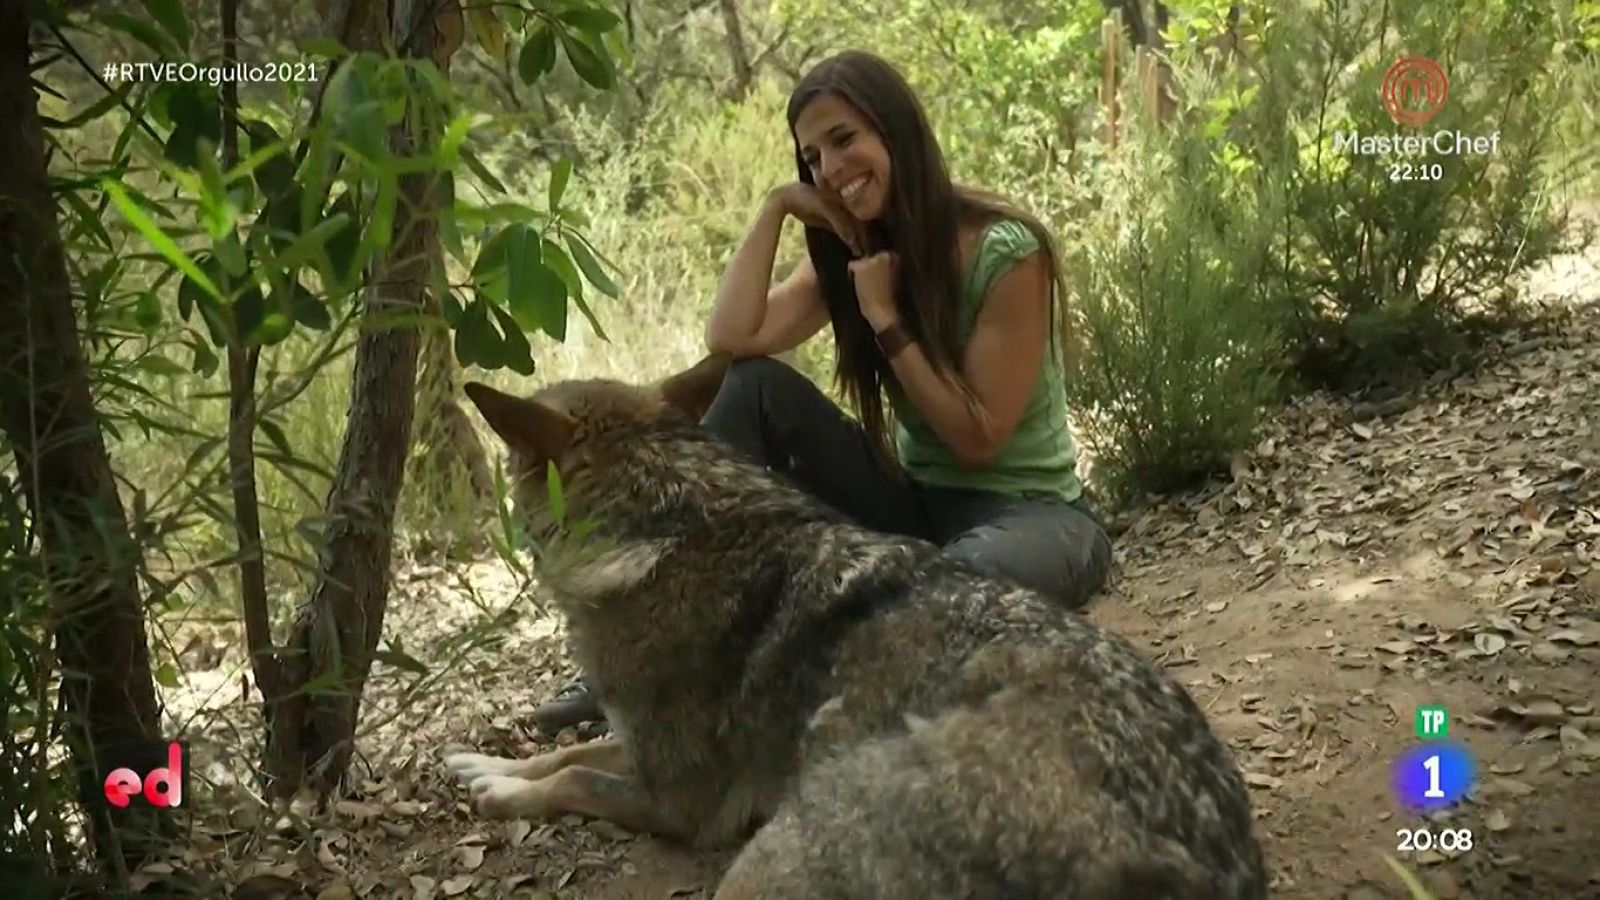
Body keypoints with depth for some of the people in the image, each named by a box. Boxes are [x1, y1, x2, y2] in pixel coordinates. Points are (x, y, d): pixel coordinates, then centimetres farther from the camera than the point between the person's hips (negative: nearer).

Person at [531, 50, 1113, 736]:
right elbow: (731, 340, -14)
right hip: (916, 503, 5)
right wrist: (776, 208, -13)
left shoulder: (1006, 252, -16)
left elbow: (978, 437, -17)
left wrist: (884, 318, -18)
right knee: (759, 387, -16)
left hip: (1032, 511, -5)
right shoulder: (853, 253, 1)